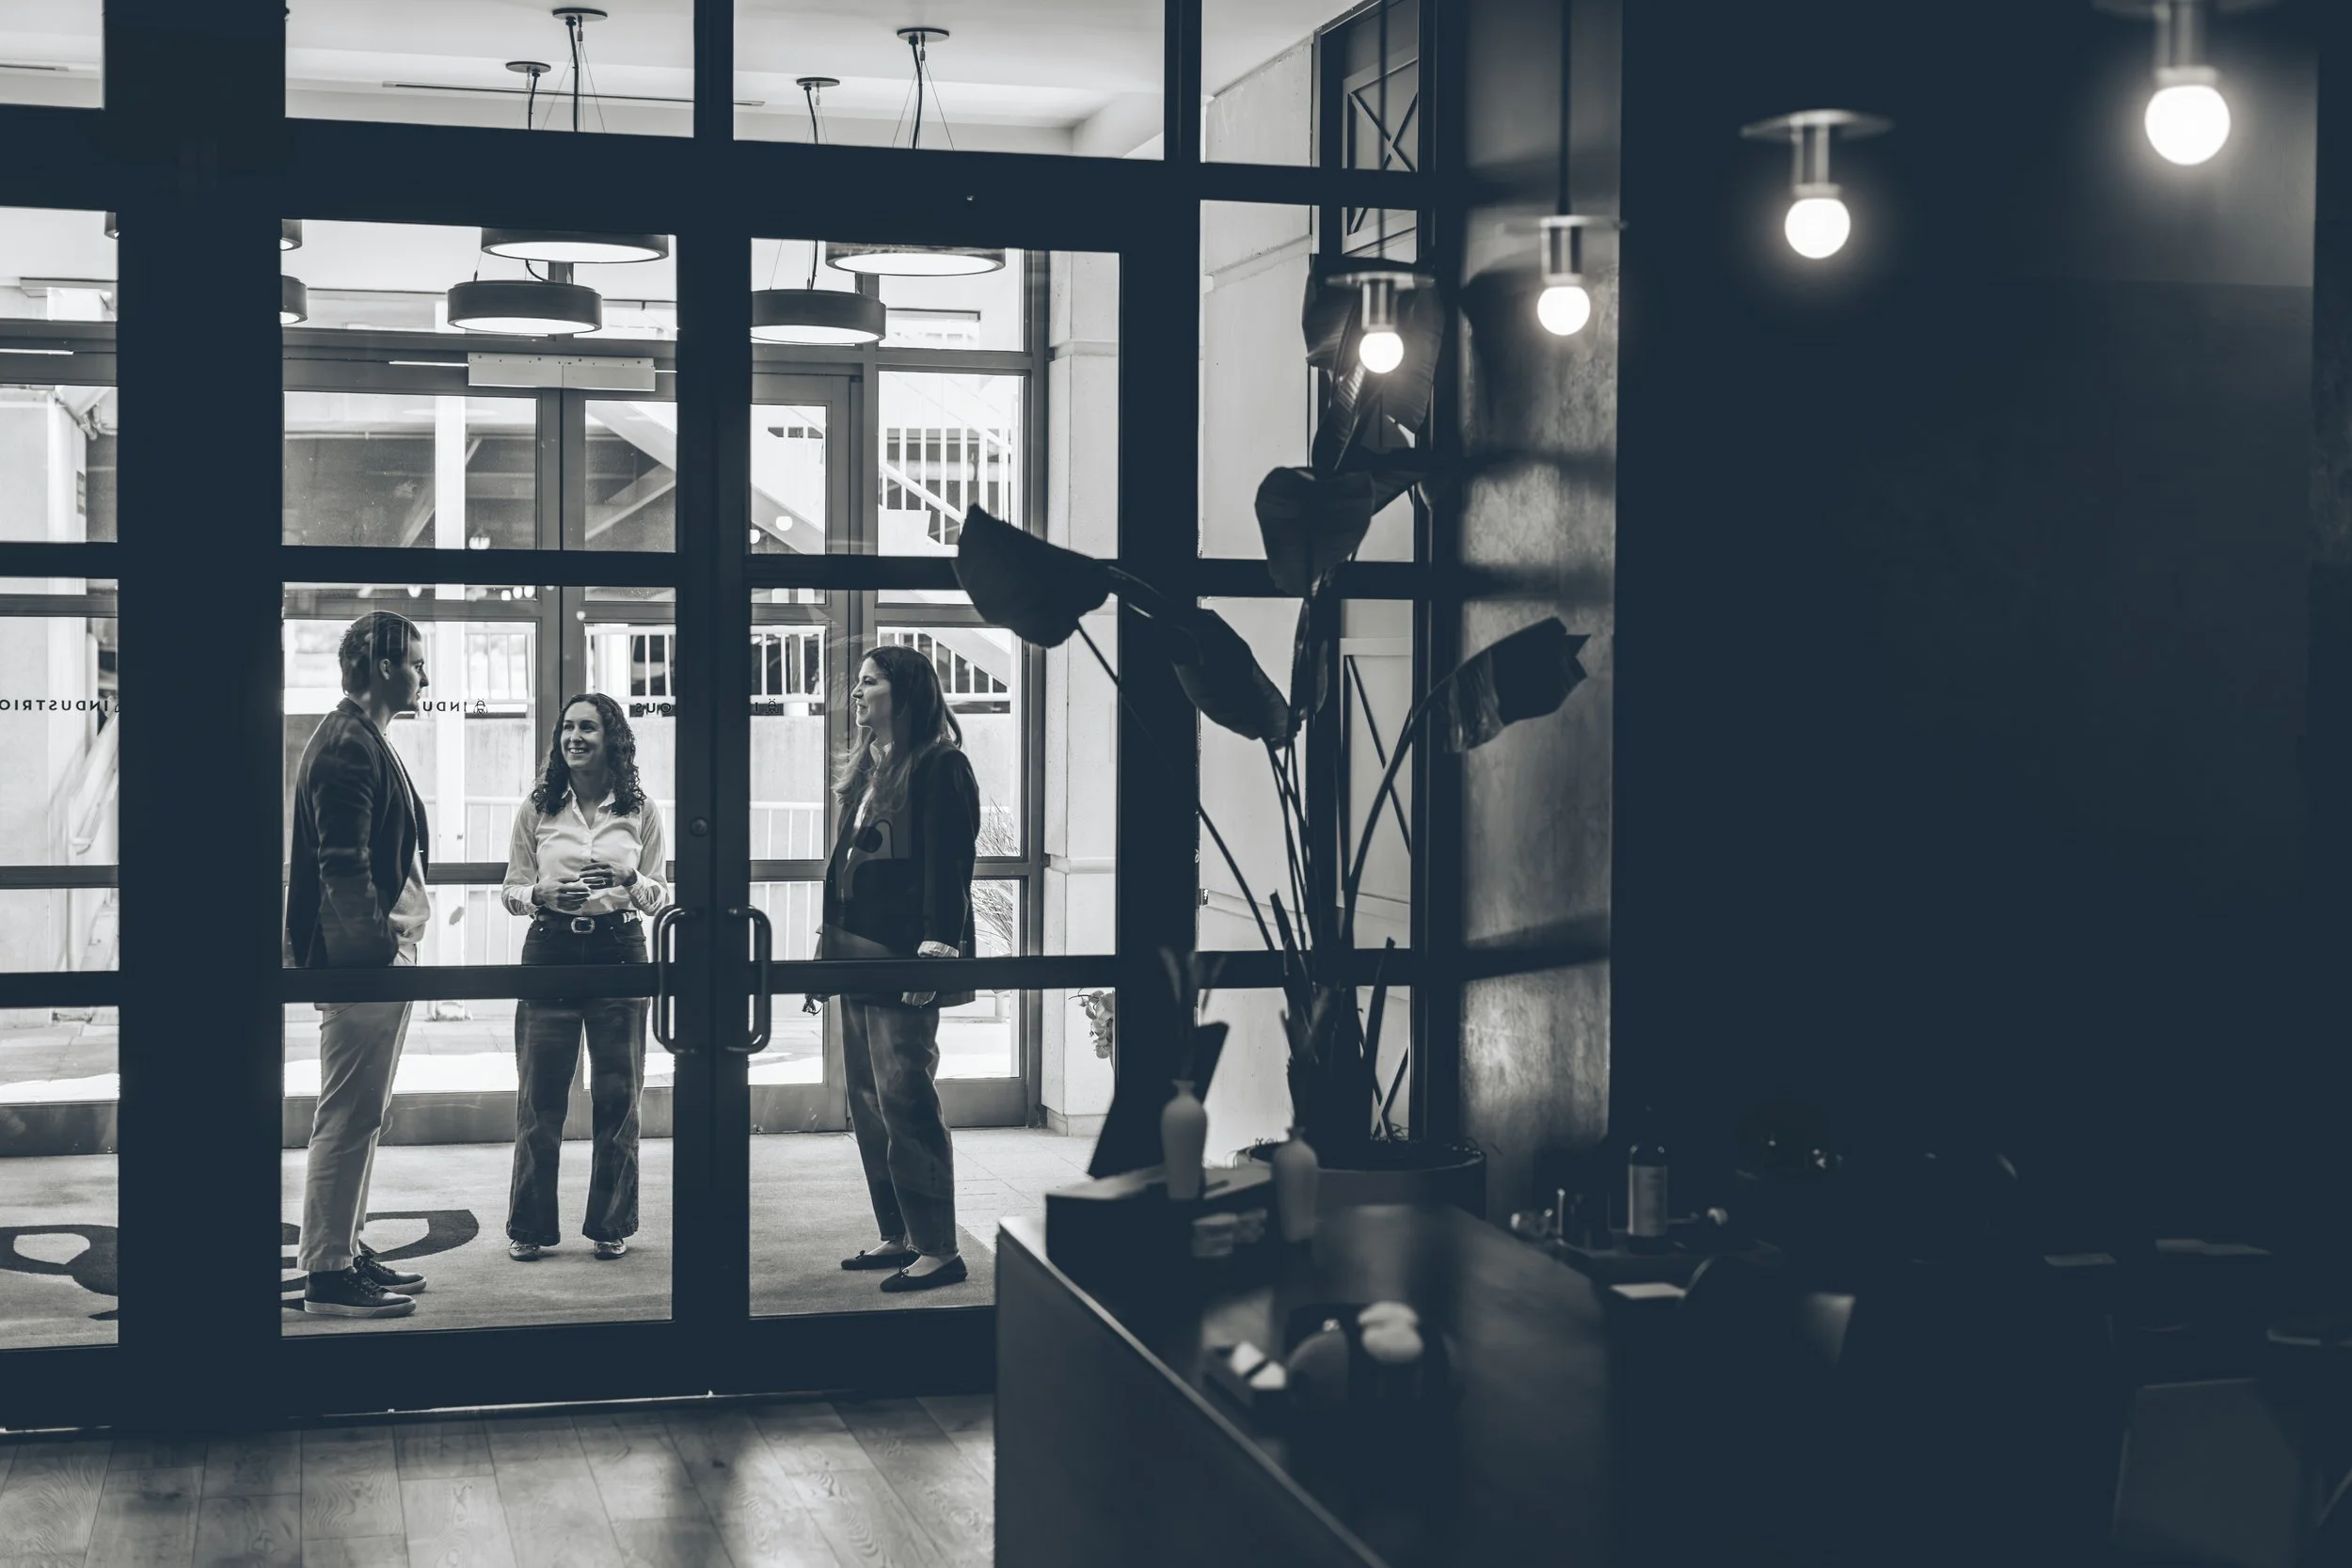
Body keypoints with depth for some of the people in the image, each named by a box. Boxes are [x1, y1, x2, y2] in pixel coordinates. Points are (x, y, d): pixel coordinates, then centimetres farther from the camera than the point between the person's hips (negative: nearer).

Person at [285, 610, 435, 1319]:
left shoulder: (363, 741, 18)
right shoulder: (348, 746, -15)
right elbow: (343, 867, -21)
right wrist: (377, 949, -19)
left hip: (377, 958, 11)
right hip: (361, 963, -11)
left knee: (361, 1115, 16)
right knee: (349, 1117, -6)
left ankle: (347, 1251, 24)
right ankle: (328, 1274, -2)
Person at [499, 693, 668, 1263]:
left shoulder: (641, 810, 4)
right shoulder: (536, 808, 5)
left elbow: (660, 895, 6)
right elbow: (510, 889, 8)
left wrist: (630, 883, -15)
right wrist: (542, 894, -14)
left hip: (619, 950, 0)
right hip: (551, 950, 0)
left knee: (617, 1094, 4)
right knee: (539, 1094, 1)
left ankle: (610, 1223, 16)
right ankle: (529, 1226, 11)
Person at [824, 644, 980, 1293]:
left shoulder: (940, 767, -7)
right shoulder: (864, 771, 19)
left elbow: (948, 863, -15)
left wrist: (937, 944, -23)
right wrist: (831, 941, 17)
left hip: (904, 957, -9)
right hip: (857, 953, 9)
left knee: (904, 1097, -10)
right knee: (868, 1101, 10)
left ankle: (939, 1249, -6)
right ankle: (899, 1236, 17)